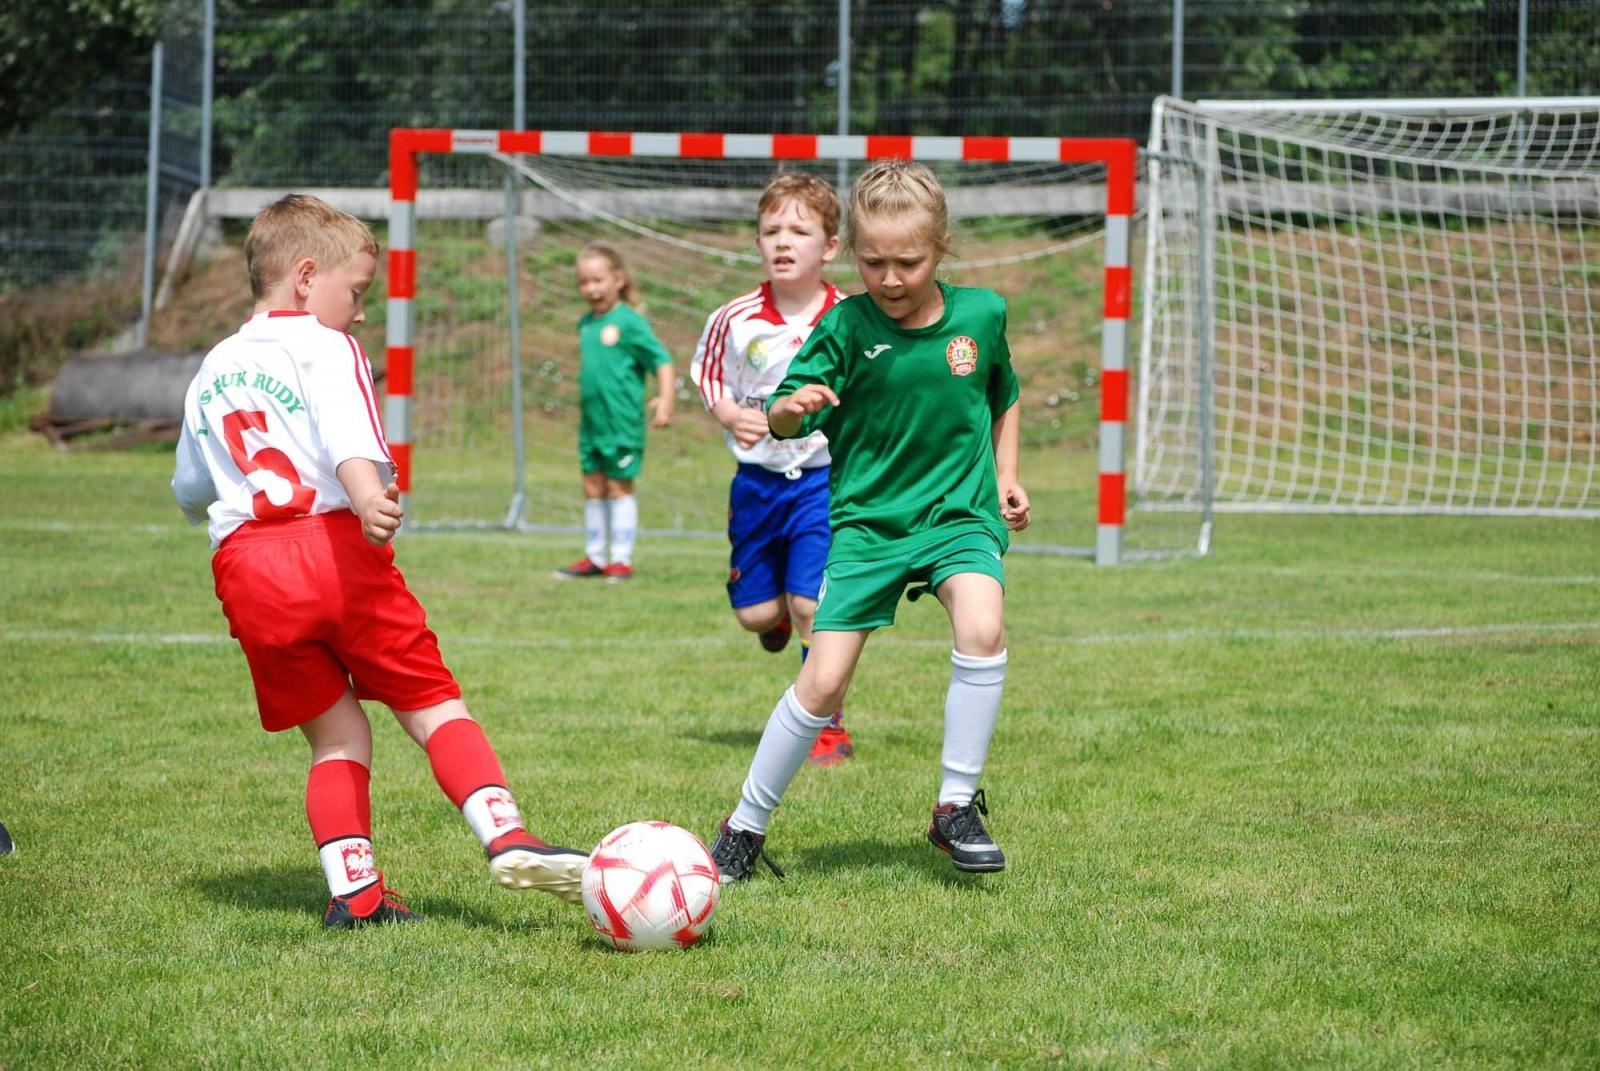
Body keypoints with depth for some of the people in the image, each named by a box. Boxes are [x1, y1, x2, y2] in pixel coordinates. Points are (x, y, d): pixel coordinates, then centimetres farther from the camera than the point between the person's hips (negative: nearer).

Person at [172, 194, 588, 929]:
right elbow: (347, 437, -19)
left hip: (245, 568, 5)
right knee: (433, 704, 0)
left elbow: (189, 493, 35)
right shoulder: (323, 347, 3)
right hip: (333, 546, -5)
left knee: (335, 732, 12)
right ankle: (506, 837, -16)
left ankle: (352, 889, 1)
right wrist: (365, 497, -36)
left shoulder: (211, 373, 23)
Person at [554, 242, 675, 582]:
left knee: (619, 487, 2)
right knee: (593, 488, 11)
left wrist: (665, 399, -21)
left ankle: (621, 558, 10)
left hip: (622, 422, -7)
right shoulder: (585, 324, 9)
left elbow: (662, 360, -12)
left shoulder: (629, 322, -11)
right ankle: (594, 557, 21)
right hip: (591, 421, 7)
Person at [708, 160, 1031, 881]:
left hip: (960, 511, 1)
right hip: (868, 517, -1)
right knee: (823, 683, -7)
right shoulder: (846, 327, -10)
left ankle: (956, 807, -13)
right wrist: (792, 407, -39)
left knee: (982, 630, -28)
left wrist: (1005, 476, 12)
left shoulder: (980, 315, -2)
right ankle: (744, 828, 12)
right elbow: (781, 421, -17)